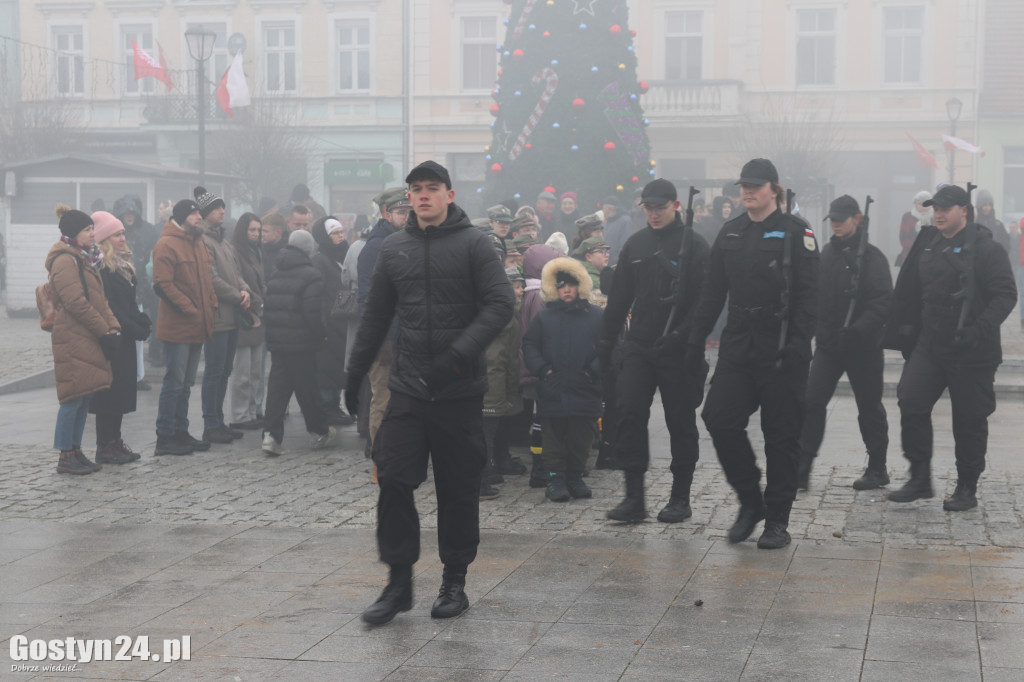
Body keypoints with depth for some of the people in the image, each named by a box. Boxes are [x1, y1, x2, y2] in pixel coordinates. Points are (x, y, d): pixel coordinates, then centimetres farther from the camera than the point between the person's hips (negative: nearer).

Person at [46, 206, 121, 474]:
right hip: (73, 339, -9)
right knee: (74, 397, -6)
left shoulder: (85, 259, 18)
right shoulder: (65, 260, -13)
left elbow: (99, 299, 19)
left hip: (89, 339, 9)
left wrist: (113, 327, 5)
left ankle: (75, 450, 18)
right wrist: (105, 331, -14)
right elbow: (76, 302, -19)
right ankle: (65, 457, 0)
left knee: (84, 397, 11)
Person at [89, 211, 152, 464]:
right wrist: (136, 329, -17)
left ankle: (115, 441, 18)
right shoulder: (99, 268, -14)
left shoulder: (122, 264, 16)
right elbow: (108, 307, -19)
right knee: (110, 389, -5)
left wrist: (142, 322, 3)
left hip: (124, 338, 9)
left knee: (122, 390, 11)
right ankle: (105, 448, 0)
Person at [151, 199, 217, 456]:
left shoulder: (199, 244, 15)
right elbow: (163, 284, -18)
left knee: (185, 384, 14)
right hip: (177, 327, -9)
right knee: (174, 383, -6)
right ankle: (165, 437, 0)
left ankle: (180, 432, 22)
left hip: (197, 326, 9)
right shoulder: (166, 245, -12)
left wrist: (212, 304, 7)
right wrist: (189, 309, -17)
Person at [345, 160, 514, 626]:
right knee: (394, 483, -3)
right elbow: (375, 317, 17)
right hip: (408, 390, 3)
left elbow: (501, 304, -12)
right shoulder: (394, 248, 11)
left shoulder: (473, 243, -3)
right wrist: (355, 374, 16)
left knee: (459, 490, 6)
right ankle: (399, 581, 9)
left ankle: (454, 580, 20)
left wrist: (459, 355, -22)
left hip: (460, 391, -3)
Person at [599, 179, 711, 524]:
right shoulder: (635, 244, 11)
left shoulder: (694, 246, -4)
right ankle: (634, 495, 1)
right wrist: (606, 341, 12)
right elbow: (619, 297, 16)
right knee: (628, 413, -6)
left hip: (679, 351, -4)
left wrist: (683, 338, -20)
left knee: (681, 422, 5)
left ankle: (681, 497, 16)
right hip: (639, 346, 4)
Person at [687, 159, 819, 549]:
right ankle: (750, 502, 13)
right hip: (738, 344, 5)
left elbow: (808, 296, -9)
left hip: (781, 349, -5)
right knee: (719, 419, -6)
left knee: (781, 434, 1)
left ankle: (777, 520, 12)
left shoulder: (795, 234, -4)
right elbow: (713, 293, 14)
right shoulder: (730, 233, 12)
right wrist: (696, 339, 7)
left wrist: (798, 343, -19)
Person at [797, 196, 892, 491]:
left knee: (869, 407, 8)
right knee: (811, 401, -4)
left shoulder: (871, 256, -10)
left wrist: (858, 330, -26)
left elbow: (882, 301, -16)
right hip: (828, 343, 5)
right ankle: (801, 468, 0)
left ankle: (877, 469, 21)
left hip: (863, 345, -5)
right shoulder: (826, 253, 8)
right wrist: (819, 328, 1)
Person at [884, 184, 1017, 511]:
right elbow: (910, 293, 18)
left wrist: (979, 330, -24)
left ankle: (967, 488, 16)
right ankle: (920, 479, 5)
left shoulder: (985, 248, -9)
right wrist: (906, 331, 10)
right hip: (929, 344, 5)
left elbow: (1005, 295, -14)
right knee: (911, 404, -6)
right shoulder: (927, 244, 10)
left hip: (971, 351, -5)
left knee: (969, 420, 3)